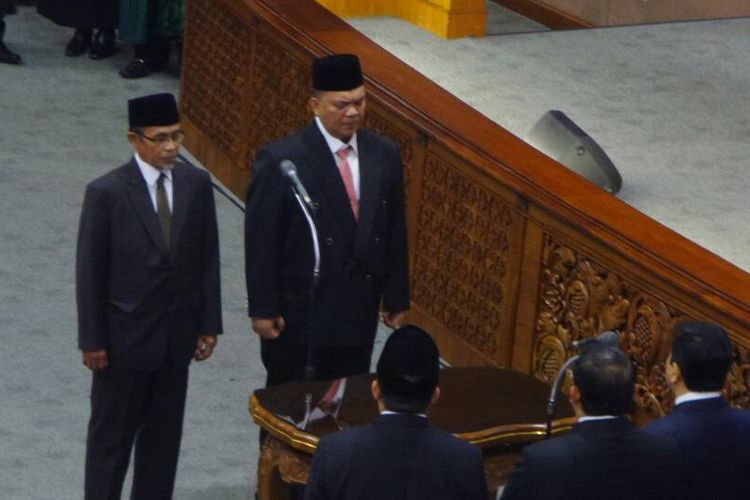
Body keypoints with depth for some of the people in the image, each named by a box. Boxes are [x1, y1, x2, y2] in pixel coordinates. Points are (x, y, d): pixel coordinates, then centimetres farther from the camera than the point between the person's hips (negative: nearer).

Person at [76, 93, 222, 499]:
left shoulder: (197, 184, -1)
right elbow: (89, 271, -10)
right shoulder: (106, 192, -14)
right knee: (111, 435, 6)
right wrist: (91, 340, -10)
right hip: (125, 336, -4)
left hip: (177, 335, 4)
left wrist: (209, 324, 5)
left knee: (164, 434, 13)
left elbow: (208, 258, 6)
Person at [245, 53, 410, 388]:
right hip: (298, 314, -4)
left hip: (359, 314, 4)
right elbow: (260, 243, -11)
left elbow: (395, 232, 8)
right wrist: (263, 309, -11)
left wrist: (396, 298, 10)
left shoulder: (384, 155, 1)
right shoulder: (280, 161, -14)